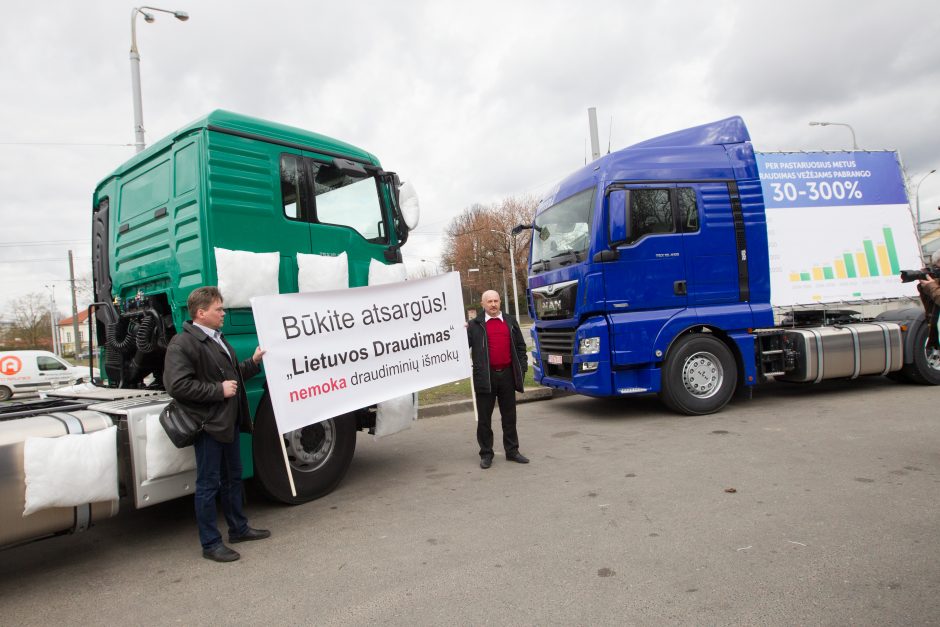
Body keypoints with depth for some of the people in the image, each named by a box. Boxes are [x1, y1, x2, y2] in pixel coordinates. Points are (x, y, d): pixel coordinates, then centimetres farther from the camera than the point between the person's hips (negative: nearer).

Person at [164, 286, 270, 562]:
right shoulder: (182, 344, -15)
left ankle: (238, 528, 34)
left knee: (233, 478, 19)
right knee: (208, 484, 2)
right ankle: (210, 544, 14)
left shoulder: (217, 339, 14)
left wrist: (254, 361, 8)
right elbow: (177, 386, -24)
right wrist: (218, 390, -23)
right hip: (208, 425, -9)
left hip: (229, 422, 9)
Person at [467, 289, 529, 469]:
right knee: (484, 417, 4)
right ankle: (486, 454, 14)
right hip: (485, 376, -3)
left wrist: (522, 368, 5)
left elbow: (520, 346, 12)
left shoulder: (510, 322, 11)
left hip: (507, 374, 3)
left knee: (509, 416, 11)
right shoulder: (475, 325, 2)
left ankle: (512, 451, 22)